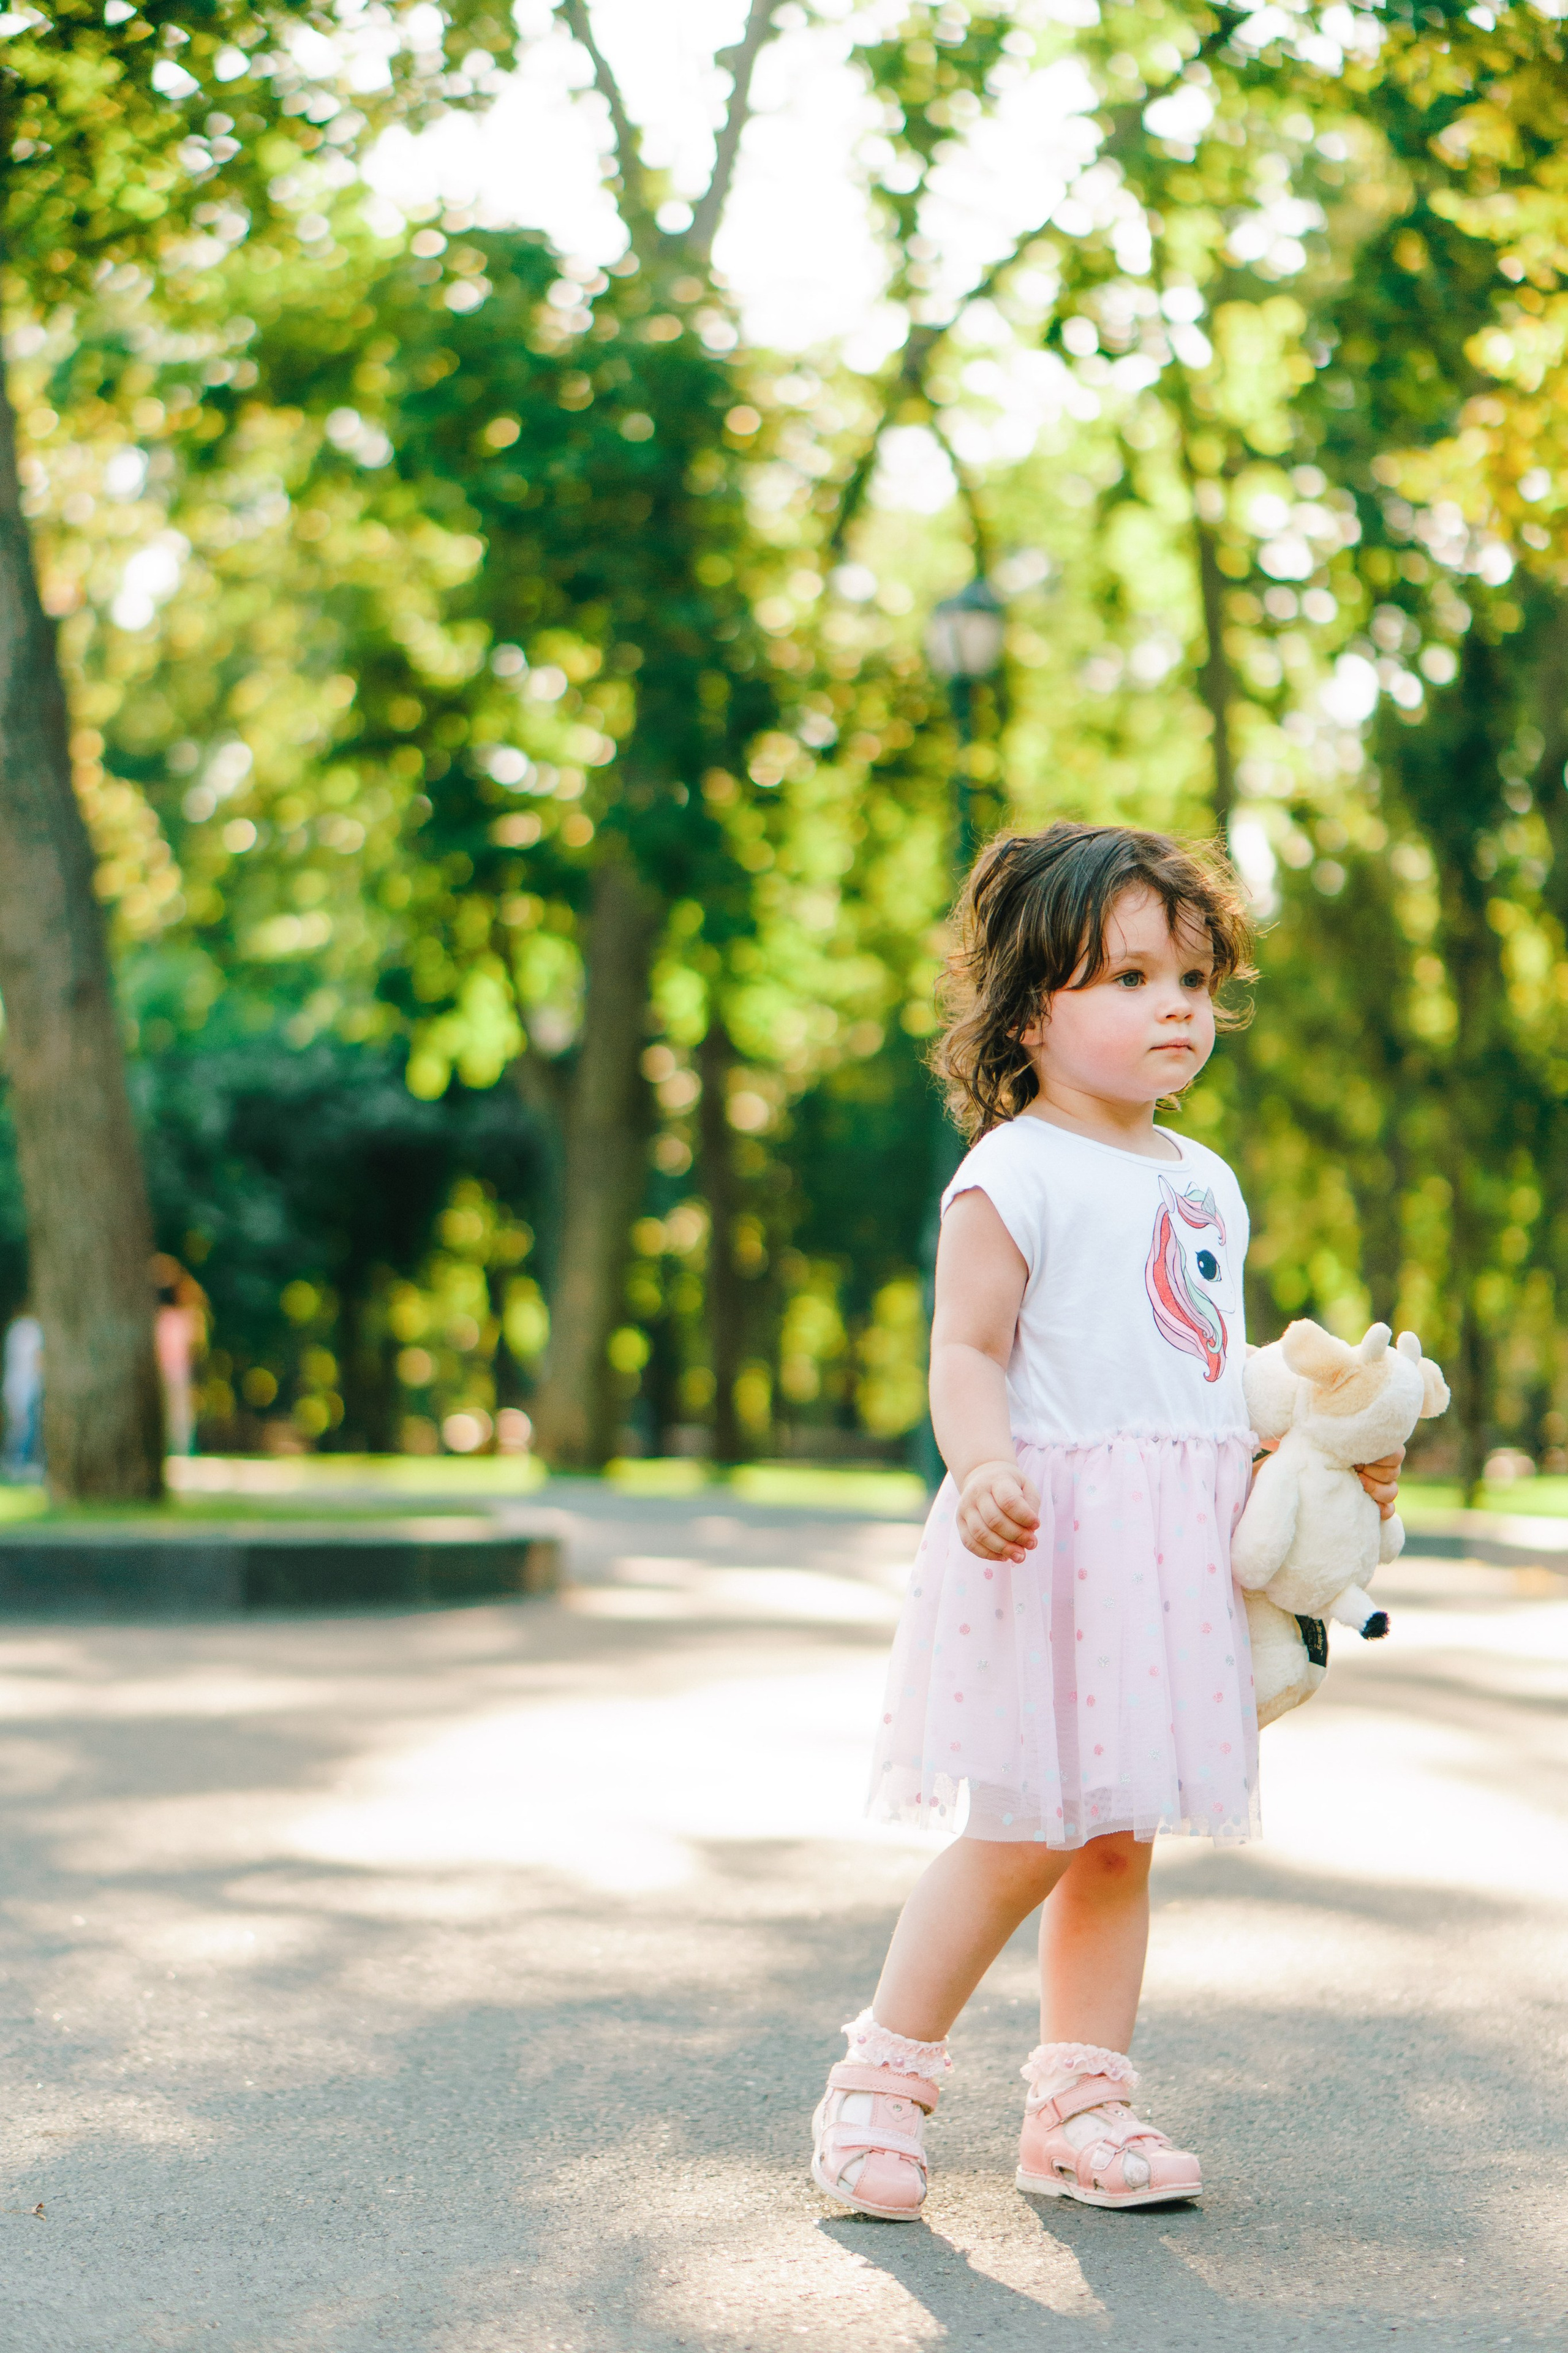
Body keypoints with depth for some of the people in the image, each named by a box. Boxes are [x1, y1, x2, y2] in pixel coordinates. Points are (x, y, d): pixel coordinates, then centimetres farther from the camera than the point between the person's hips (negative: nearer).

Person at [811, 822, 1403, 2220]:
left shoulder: (1206, 1183, 17)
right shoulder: (1014, 1175, -8)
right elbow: (967, 1348, -14)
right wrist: (982, 1466, -31)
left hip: (1178, 1552, 7)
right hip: (1053, 1537, -7)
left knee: (1120, 1839, 10)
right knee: (1029, 1836, -7)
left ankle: (1080, 2104, 18)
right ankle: (881, 2084, 9)